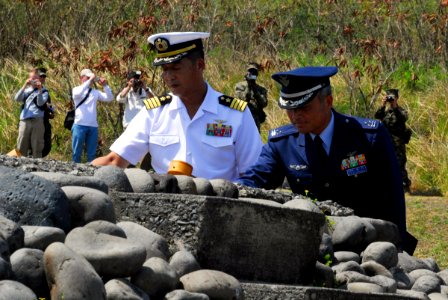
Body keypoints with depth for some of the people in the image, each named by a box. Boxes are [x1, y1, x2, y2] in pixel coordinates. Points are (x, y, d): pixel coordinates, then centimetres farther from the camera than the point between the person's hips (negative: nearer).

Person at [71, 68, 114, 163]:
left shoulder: (95, 92, 14)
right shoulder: (76, 89, 5)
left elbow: (110, 98, 7)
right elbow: (78, 93, -19)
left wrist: (105, 85, -4)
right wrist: (89, 81, -19)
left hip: (93, 126, 3)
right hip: (80, 125, -3)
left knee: (92, 154, 4)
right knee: (77, 153, -2)